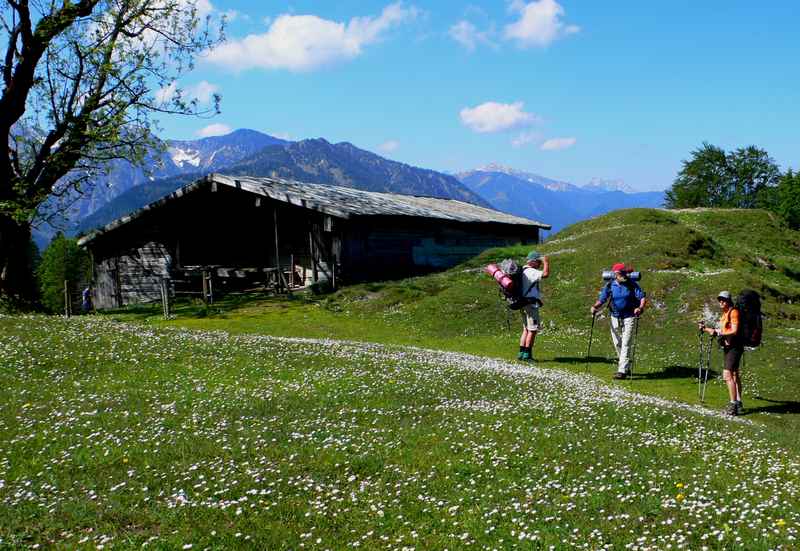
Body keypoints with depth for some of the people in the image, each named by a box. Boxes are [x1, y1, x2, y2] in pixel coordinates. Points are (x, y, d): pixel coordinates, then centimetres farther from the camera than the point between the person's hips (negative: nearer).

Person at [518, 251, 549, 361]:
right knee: (533, 330, -6)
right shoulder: (530, 271, -15)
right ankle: (527, 354, -6)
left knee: (526, 329, 14)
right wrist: (546, 262, -13)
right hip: (531, 303, -10)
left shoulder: (523, 270, 15)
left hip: (524, 303, 10)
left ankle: (522, 352, 14)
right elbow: (546, 274, -27)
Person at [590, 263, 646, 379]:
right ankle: (626, 367, 29)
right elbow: (601, 300, 3)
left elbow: (642, 297, -10)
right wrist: (595, 307, -16)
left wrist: (640, 307, -29)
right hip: (615, 317, 4)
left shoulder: (632, 284, -6)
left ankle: (622, 371, -13)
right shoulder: (610, 286, 0)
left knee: (626, 344, -11)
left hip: (629, 317, -3)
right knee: (617, 344, 11)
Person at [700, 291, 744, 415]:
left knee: (727, 375, -15)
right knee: (734, 375, 14)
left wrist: (718, 332, -17)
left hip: (734, 347, -10)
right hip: (727, 347, 10)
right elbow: (721, 331, 18)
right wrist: (705, 329, 11)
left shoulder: (734, 312, -12)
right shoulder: (724, 314, 15)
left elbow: (734, 331, -20)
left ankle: (733, 404, -13)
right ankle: (738, 403, 21)